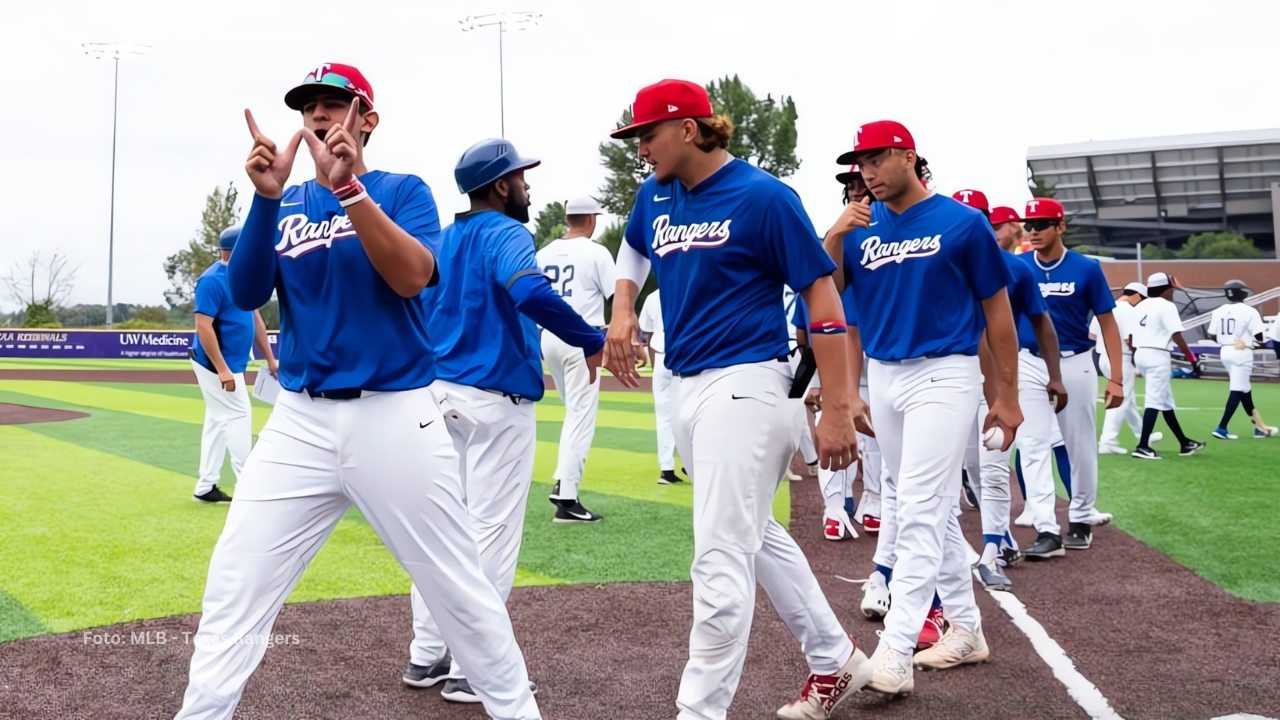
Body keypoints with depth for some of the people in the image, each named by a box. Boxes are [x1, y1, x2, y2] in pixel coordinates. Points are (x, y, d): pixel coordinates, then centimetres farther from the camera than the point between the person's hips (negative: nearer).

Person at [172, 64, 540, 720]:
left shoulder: (403, 191, 2)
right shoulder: (286, 205, 11)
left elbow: (413, 275, -16)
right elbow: (245, 294, -3)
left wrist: (348, 186, -25)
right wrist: (266, 197, -17)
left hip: (396, 417, -3)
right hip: (299, 422, 3)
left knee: (460, 591, 3)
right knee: (232, 592, 0)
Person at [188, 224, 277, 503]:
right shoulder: (212, 280, -18)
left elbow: (254, 316, 15)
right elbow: (203, 326, -22)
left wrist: (269, 358, 13)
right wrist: (222, 370, -26)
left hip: (232, 363, 9)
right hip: (216, 363, -9)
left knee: (220, 420, 11)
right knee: (239, 415, -7)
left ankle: (205, 487, 18)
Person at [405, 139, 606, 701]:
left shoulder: (444, 240, 14)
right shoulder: (504, 233, -12)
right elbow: (531, 292, -31)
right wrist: (591, 340, -23)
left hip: (441, 396, 8)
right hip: (496, 403, -8)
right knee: (492, 533, -2)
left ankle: (427, 655, 20)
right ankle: (472, 669, 2)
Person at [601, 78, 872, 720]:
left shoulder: (762, 196, -11)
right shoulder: (656, 195, 9)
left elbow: (822, 296, -12)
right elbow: (634, 247, 32)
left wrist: (837, 408, -16)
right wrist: (622, 310, 12)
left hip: (744, 387, -9)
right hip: (689, 388, 9)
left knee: (721, 558, -8)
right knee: (757, 537, 18)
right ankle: (835, 662, 33)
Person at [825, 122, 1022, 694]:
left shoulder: (962, 223, -6)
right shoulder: (862, 227, 7)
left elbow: (997, 309, -1)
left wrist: (1008, 396, -1)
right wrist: (835, 235, -15)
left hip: (943, 375, -6)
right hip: (882, 377, 6)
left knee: (918, 509, -12)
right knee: (936, 509, 13)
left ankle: (895, 653, -14)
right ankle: (966, 629, 24)